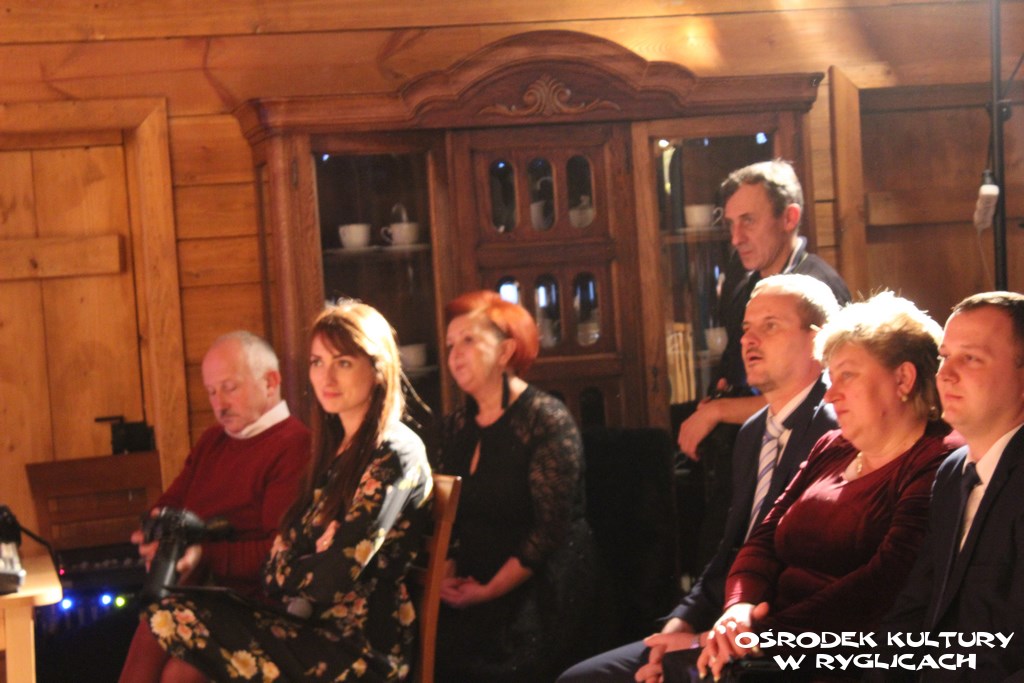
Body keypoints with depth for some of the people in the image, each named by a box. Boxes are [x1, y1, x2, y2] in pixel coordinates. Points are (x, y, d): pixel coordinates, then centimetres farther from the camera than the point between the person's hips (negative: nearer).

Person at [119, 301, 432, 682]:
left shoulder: (395, 455, -10)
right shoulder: (338, 449, 16)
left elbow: (335, 576, -17)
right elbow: (286, 549, 12)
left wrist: (280, 576, 2)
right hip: (314, 628, 8)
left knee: (175, 622, -17)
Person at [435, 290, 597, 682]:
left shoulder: (546, 419, -6)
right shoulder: (458, 426, 14)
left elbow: (551, 527, -12)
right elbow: (447, 518, 16)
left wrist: (490, 591, -14)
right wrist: (445, 576, -3)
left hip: (537, 590, -6)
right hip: (470, 587, 6)